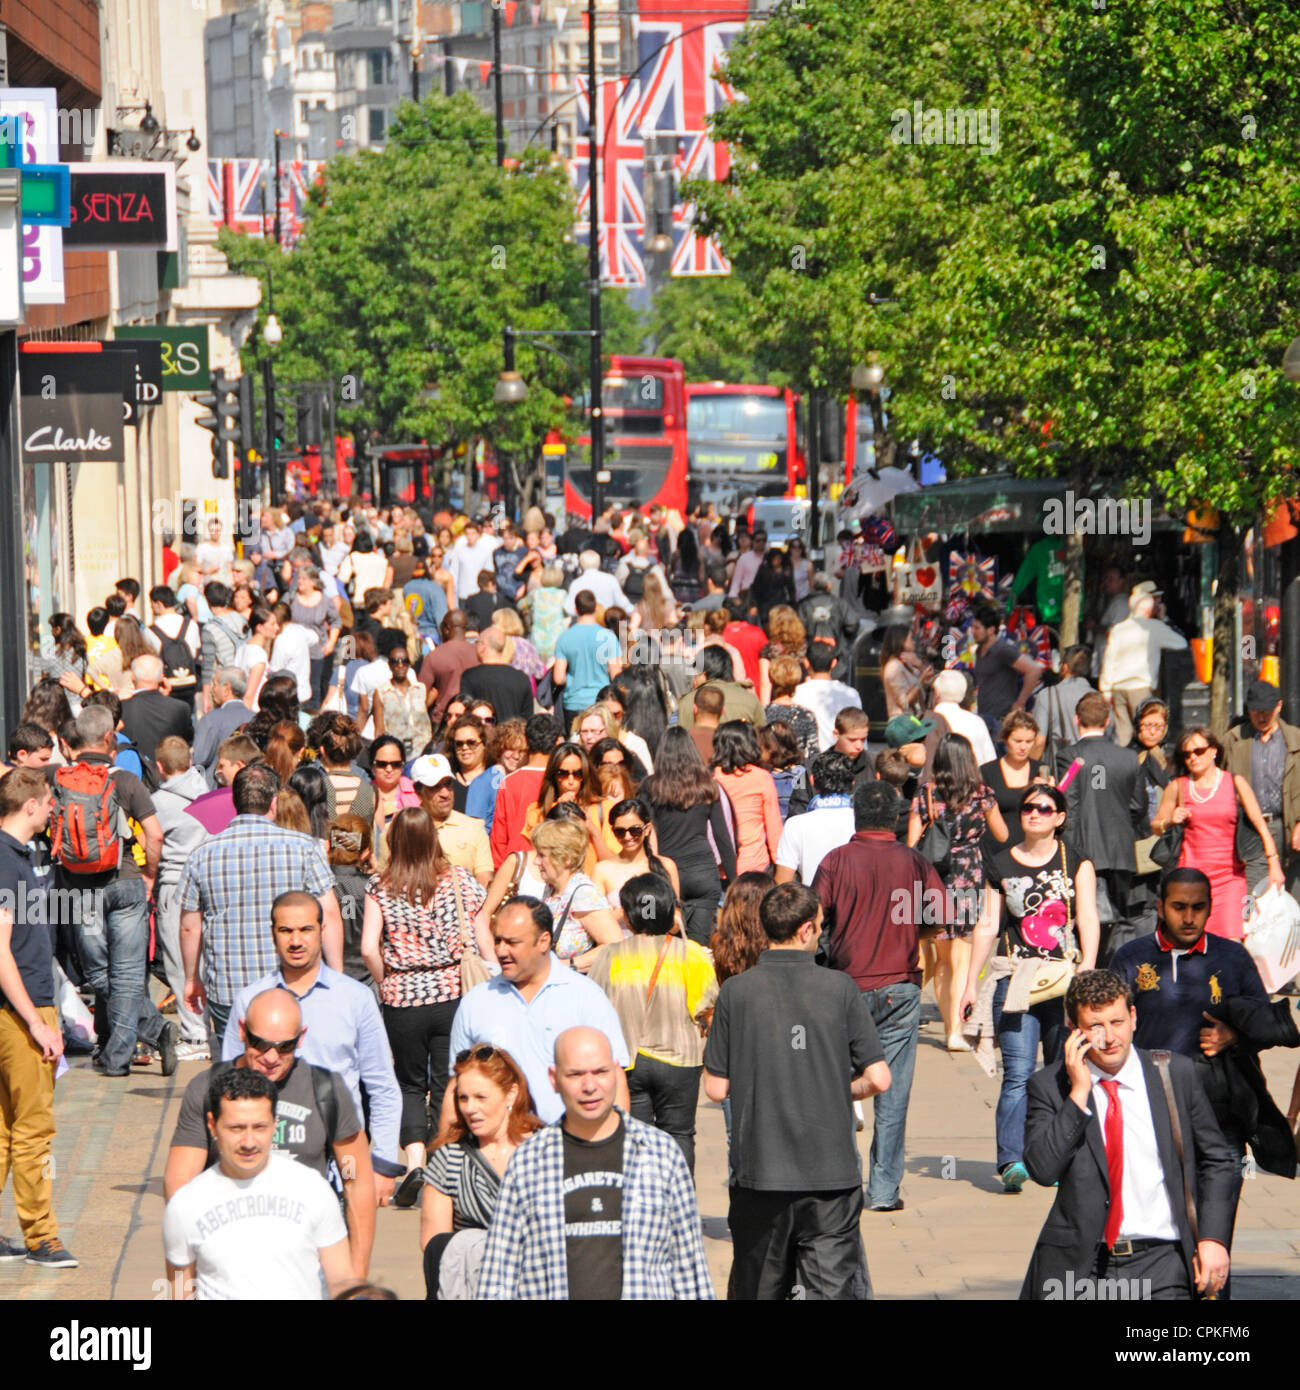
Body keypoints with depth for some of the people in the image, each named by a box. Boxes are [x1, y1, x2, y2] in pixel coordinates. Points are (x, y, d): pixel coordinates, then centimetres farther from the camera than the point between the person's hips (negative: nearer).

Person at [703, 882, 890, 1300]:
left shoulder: (735, 992, -3)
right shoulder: (839, 988, -4)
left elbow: (716, 1088, -1)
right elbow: (878, 1078, -4)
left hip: (760, 1171, 1)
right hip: (831, 1172, -1)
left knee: (758, 1289, 12)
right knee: (833, 1288, 1)